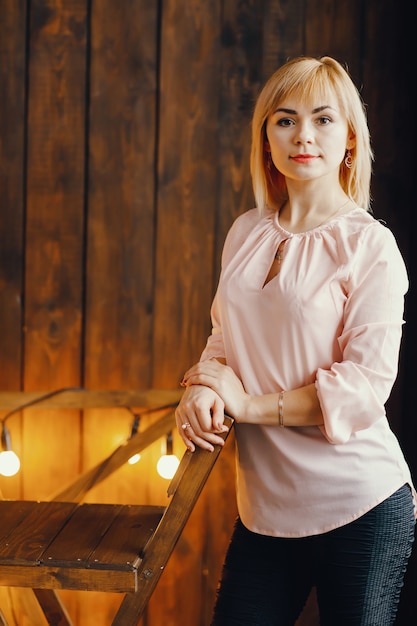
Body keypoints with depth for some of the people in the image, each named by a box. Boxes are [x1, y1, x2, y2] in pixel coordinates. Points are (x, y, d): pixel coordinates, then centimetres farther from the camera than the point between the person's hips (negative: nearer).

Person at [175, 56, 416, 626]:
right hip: (265, 505, 5)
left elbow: (366, 386, -14)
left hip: (360, 507, -4)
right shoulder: (246, 234, 7)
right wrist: (202, 390, -6)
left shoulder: (369, 245, -8)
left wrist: (246, 404, -13)